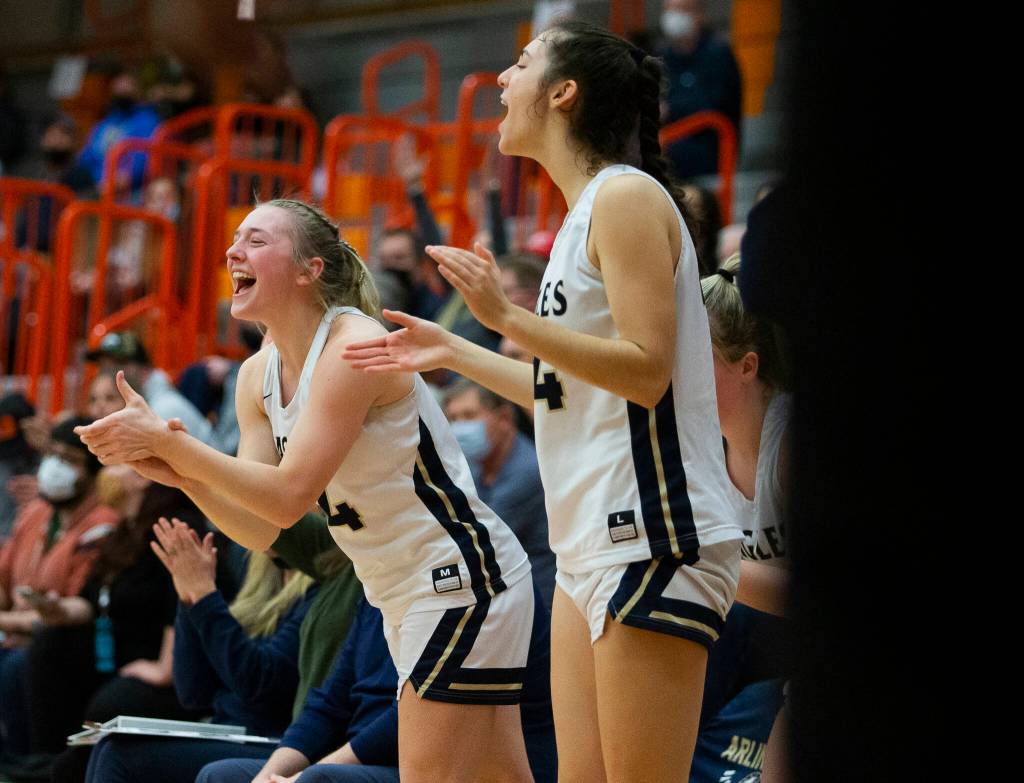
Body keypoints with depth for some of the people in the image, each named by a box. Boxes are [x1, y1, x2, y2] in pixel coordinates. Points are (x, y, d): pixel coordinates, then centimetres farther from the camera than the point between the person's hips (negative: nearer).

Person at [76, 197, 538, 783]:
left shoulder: (354, 345, -20)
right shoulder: (259, 376, 7)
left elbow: (289, 496, -26)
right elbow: (260, 529, 1)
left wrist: (167, 441, -25)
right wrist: (181, 474, -16)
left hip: (463, 579, -9)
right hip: (407, 597, 9)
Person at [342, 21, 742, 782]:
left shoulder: (626, 196, -10)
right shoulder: (585, 213, 19)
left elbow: (645, 371, -18)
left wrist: (507, 316, -22)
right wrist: (455, 353, 27)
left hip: (654, 540, -10)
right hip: (596, 542, 10)